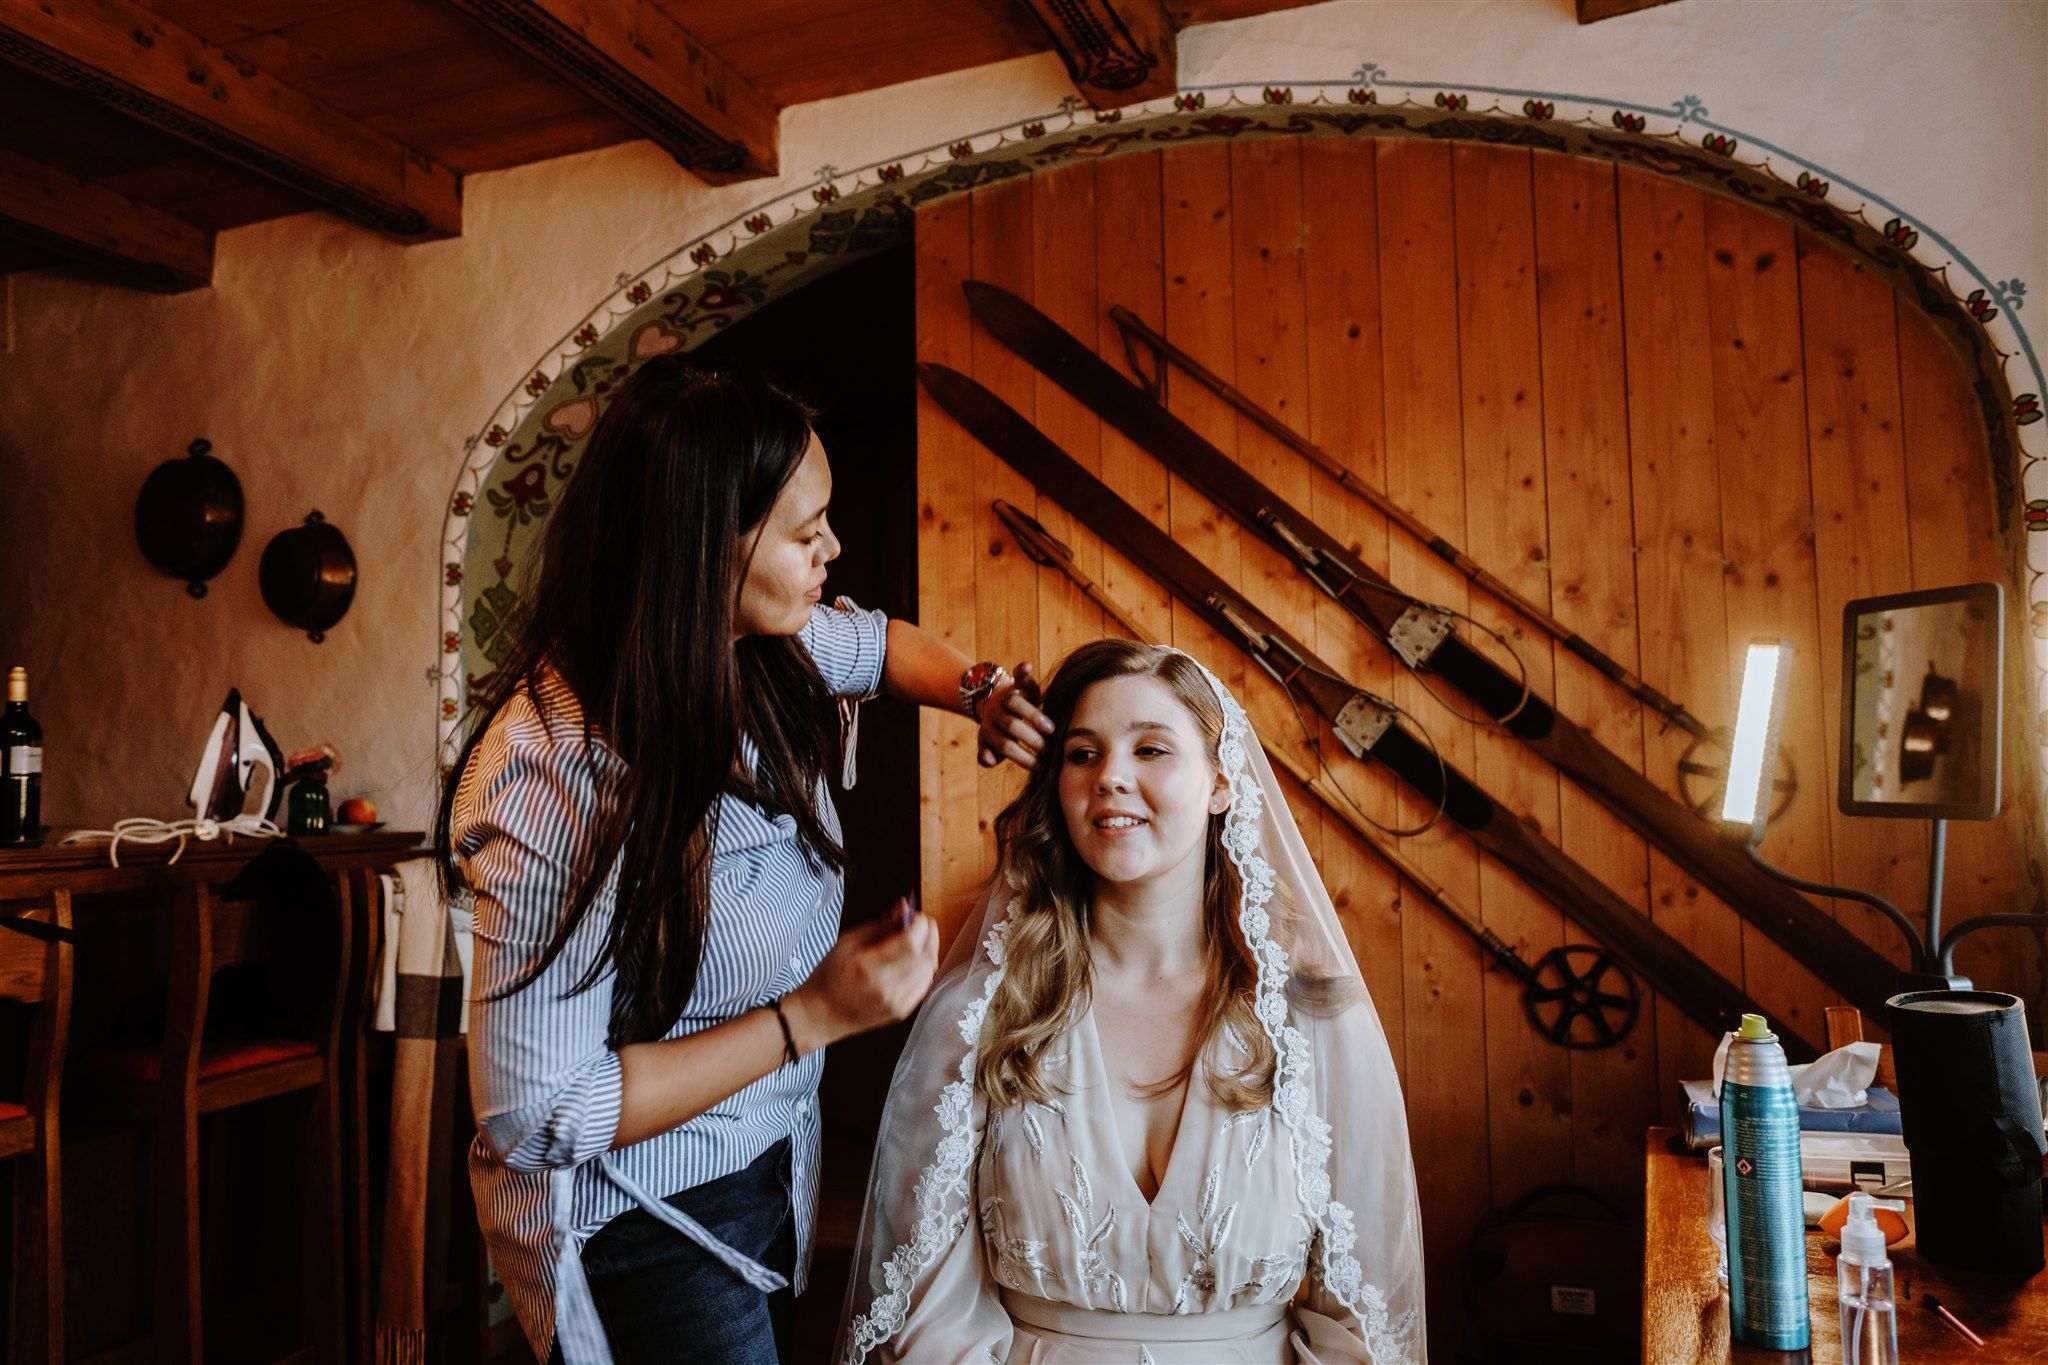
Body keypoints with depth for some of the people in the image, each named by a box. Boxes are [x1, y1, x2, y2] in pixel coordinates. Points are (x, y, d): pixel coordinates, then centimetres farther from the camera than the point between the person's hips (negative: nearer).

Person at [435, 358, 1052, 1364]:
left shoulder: (763, 654, -11)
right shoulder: (557, 773, -32)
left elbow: (873, 639, 13)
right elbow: (534, 1112, -27)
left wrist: (977, 692, -8)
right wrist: (812, 1016, -28)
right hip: (642, 1230, -7)